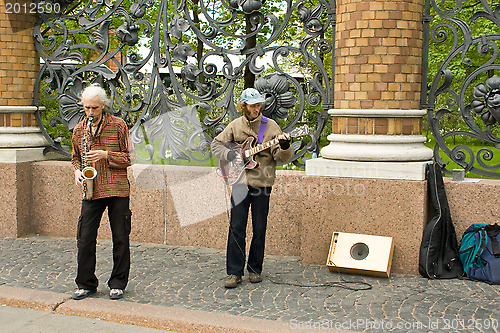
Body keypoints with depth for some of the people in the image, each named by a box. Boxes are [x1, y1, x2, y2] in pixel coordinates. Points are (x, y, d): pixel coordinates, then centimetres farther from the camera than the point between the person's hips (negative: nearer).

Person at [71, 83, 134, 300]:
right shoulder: (78, 130, 10)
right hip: (91, 191, 3)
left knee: (120, 238, 3)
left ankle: (118, 284, 16)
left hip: (117, 190, -3)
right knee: (85, 238, 1)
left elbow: (129, 157, -1)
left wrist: (105, 155, -15)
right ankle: (86, 284, 15)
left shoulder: (118, 125, -1)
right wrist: (77, 171, 1)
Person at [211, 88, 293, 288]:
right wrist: (230, 154, -4)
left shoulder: (270, 126, 1)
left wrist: (284, 147, -25)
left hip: (262, 183, -1)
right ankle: (234, 273, 5)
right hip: (240, 181, 1)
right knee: (236, 228, -1)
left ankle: (255, 269, 20)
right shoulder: (235, 126, 6)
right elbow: (216, 144, 13)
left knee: (260, 229, 6)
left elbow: (281, 157, -3)